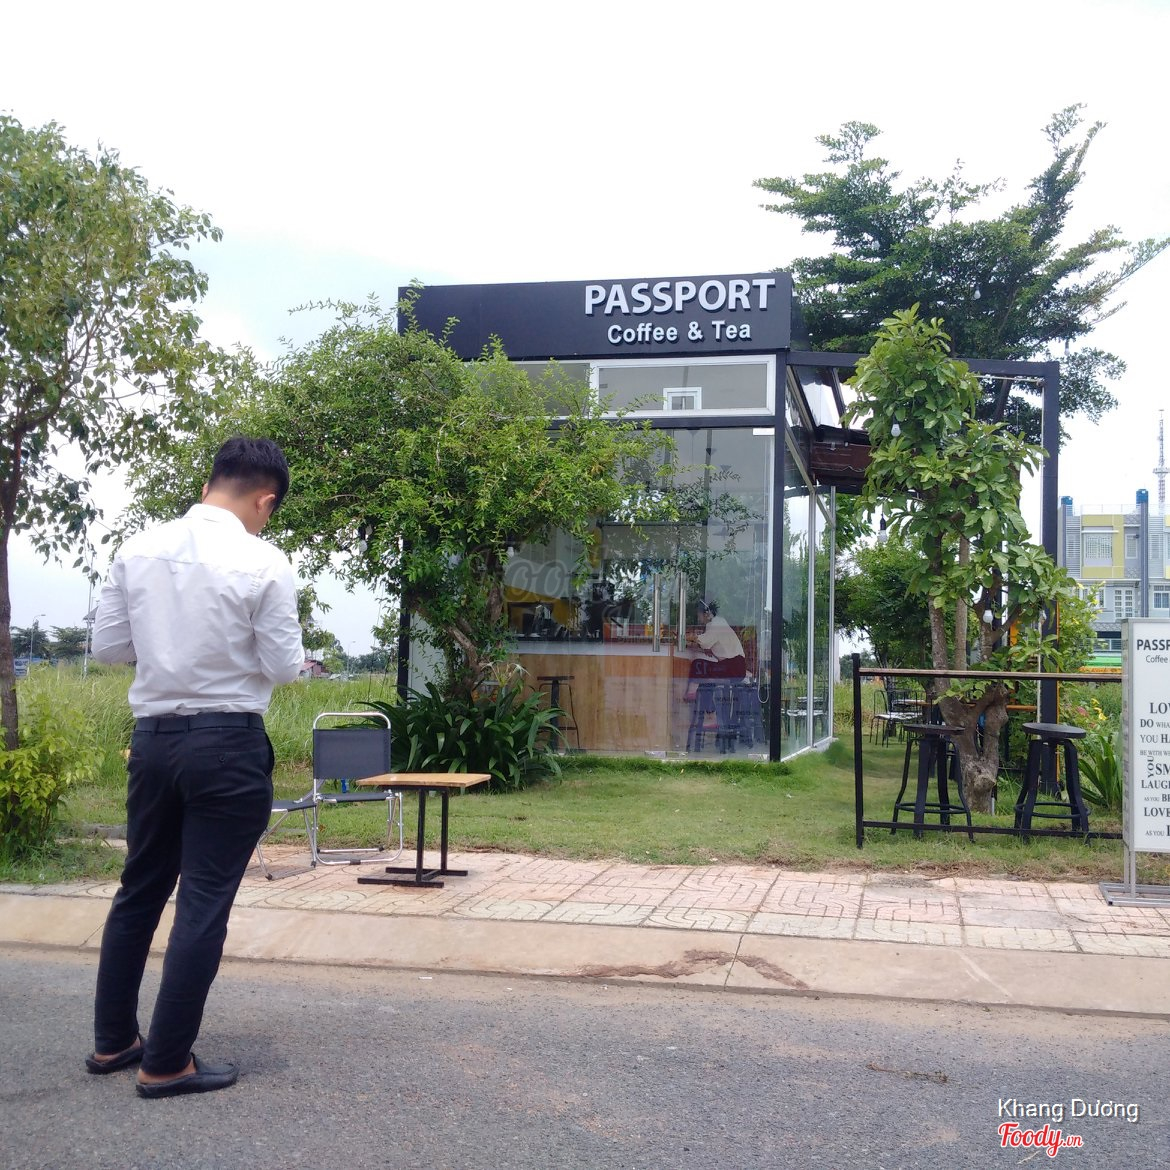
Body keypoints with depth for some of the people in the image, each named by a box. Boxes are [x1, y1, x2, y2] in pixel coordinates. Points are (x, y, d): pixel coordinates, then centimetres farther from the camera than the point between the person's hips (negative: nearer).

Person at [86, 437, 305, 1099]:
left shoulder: (138, 551, 2)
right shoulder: (264, 563, -13)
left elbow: (107, 646, 6)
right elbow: (284, 668, -9)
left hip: (153, 737, 6)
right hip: (228, 744, -5)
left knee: (139, 890, 19)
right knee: (205, 905, 3)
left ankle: (113, 1041, 31)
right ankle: (167, 1063, 11)